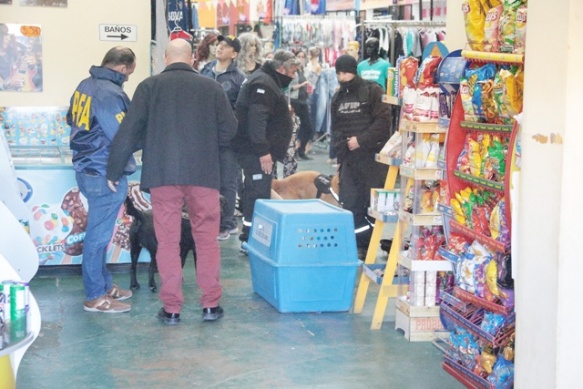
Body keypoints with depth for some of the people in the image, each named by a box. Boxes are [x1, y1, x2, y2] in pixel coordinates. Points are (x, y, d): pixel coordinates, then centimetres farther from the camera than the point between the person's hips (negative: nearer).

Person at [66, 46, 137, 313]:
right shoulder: (110, 93, -21)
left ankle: (104, 285, 29)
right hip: (105, 174, -9)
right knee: (99, 234, -1)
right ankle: (95, 297, 7)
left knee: (99, 231, 18)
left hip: (86, 168, 9)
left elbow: (72, 120, 20)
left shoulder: (85, 86, 8)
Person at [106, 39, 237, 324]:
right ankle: (211, 304, 13)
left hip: (162, 174, 0)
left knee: (168, 241, 7)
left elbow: (129, 132, -2)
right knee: (207, 239, 10)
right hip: (203, 173, 1)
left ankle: (172, 308, 10)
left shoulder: (149, 86, 1)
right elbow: (229, 131, 5)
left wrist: (114, 171, 6)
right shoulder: (211, 87, 3)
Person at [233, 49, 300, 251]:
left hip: (258, 149, 11)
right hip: (255, 150, -11)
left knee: (255, 191, 15)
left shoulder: (268, 81, 20)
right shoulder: (263, 83, -16)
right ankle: (251, 238, -10)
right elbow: (256, 119, -26)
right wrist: (263, 150, -29)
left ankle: (250, 236, 23)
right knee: (258, 193, -11)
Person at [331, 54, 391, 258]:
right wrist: (339, 155, 7)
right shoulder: (338, 97, 16)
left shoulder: (372, 91, -3)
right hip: (349, 158, 5)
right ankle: (356, 244, 9)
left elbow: (383, 121, -11)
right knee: (349, 203, 0)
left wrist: (361, 140, -14)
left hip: (373, 156, -5)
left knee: (372, 202, -4)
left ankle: (367, 245, 5)